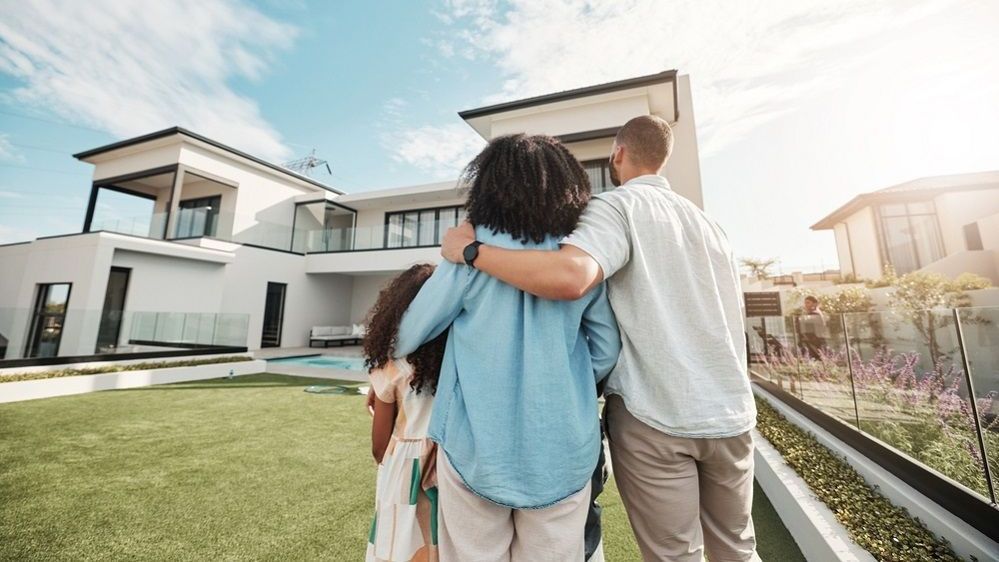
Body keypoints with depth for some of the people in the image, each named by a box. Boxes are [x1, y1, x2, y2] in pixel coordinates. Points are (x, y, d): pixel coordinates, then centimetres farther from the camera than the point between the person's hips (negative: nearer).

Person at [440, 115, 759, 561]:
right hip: (731, 412, 7)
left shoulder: (618, 205, -8)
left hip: (656, 415, -7)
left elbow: (569, 277, -29)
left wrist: (470, 249, -18)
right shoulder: (706, 219, 14)